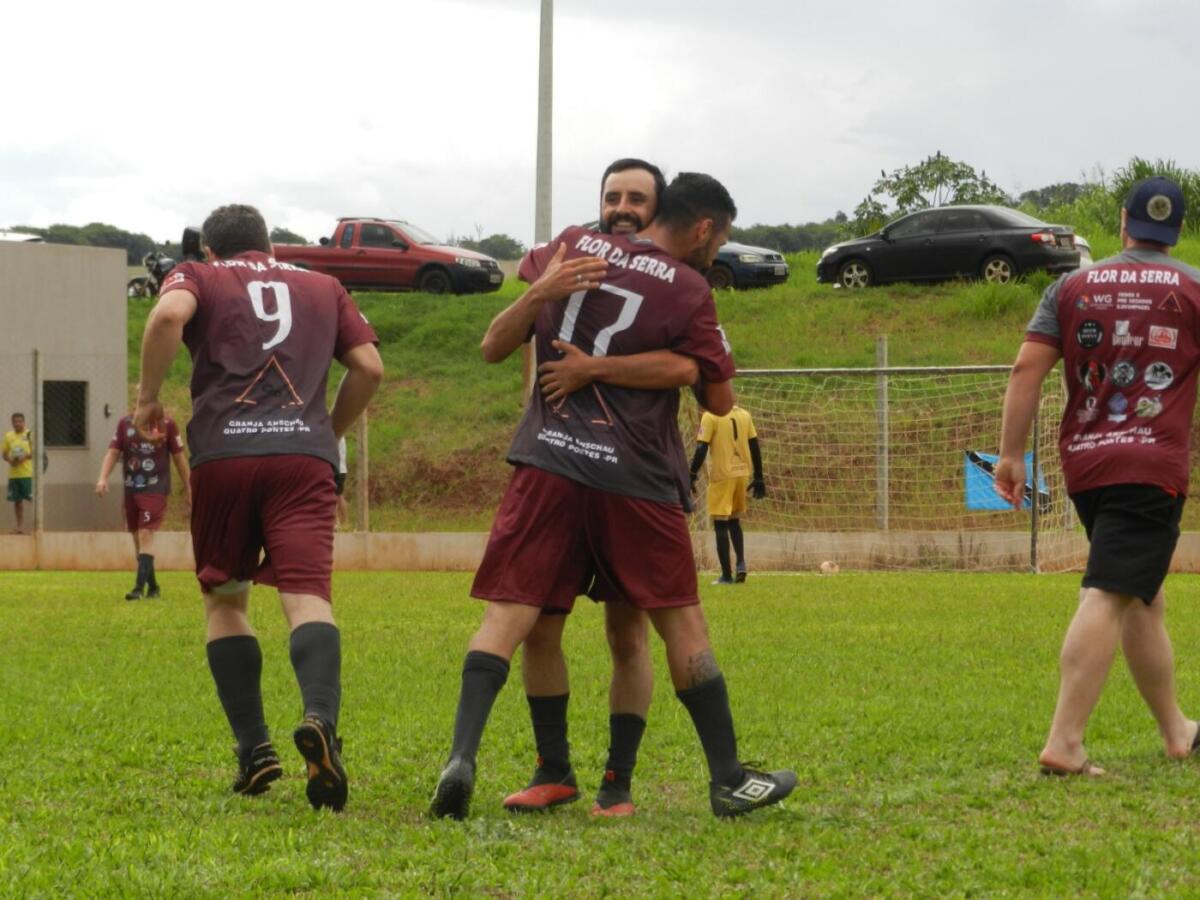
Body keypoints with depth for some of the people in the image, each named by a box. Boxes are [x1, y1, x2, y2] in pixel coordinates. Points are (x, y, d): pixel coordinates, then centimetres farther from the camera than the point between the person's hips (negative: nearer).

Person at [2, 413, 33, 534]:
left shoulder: (30, 435, -1)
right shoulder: (8, 436, 10)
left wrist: (25, 457, -20)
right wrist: (9, 459, -7)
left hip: (28, 473, -4)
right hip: (13, 473, 4)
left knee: (32, 499, -6)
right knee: (17, 500, 7)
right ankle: (20, 526, 15)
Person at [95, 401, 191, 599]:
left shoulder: (166, 423, -2)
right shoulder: (125, 423, 6)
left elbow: (179, 457, 4)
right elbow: (113, 452, 5)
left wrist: (188, 489, 6)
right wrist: (103, 477, -10)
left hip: (155, 489, -4)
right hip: (131, 489, 4)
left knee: (145, 535, -16)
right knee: (137, 538, 9)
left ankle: (139, 587, -20)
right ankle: (152, 587, 20)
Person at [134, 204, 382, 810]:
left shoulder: (196, 277, 15)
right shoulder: (324, 288, 24)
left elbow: (168, 315, -8)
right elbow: (369, 367, 15)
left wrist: (147, 397, 2)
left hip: (222, 453, -1)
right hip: (305, 456, 1)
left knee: (224, 598, 15)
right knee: (307, 596, -11)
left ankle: (254, 748, 5)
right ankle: (321, 720, -38)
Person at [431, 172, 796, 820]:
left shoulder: (568, 250, 11)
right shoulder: (687, 291, 0)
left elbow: (494, 350, 15)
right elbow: (720, 401, 6)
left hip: (548, 463, 2)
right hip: (635, 477, -2)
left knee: (508, 614, -4)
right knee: (682, 623, 10)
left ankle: (462, 755, -23)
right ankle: (728, 780, 17)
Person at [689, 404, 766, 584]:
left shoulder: (710, 416, -8)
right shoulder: (744, 414, 8)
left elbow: (701, 449, -14)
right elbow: (754, 447, 10)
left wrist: (692, 477, -10)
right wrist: (758, 478, 15)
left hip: (721, 475, -5)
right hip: (742, 473, 5)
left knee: (720, 525, 0)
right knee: (734, 521, 20)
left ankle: (726, 575, -2)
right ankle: (741, 563, 1)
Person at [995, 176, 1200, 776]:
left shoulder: (1072, 287, 9)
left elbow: (1026, 370, 2)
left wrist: (1011, 453, 5)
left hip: (1084, 463, 5)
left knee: (1143, 597, 19)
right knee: (1108, 596, -13)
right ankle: (1064, 743, -24)